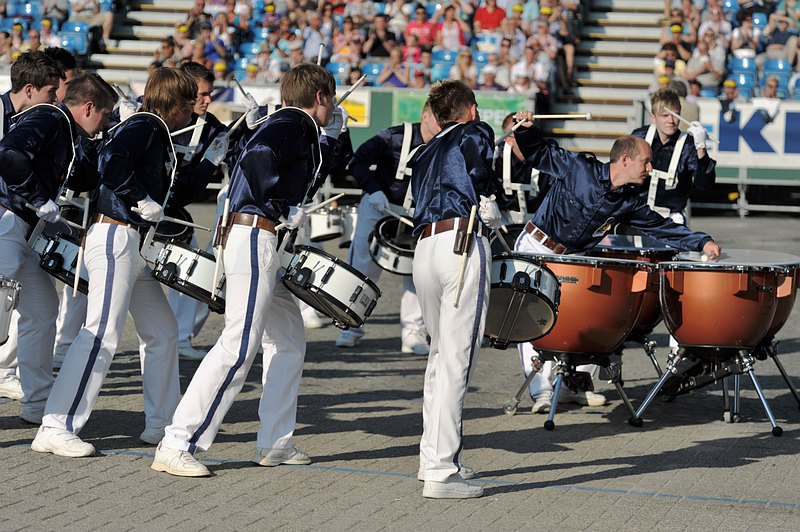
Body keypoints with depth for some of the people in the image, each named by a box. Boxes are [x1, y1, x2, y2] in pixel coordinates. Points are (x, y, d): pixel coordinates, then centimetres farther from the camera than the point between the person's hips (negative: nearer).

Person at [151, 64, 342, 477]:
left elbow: (303, 184, 29)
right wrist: (282, 209, -20)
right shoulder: (293, 124, -8)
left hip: (268, 246, 11)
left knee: (289, 341, 15)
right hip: (256, 238, -11)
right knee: (238, 347, -14)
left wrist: (329, 139, 24)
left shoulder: (301, 130, 22)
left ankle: (275, 444, 20)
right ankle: (177, 445, -16)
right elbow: (258, 155, -27)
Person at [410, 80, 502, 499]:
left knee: (439, 354, 20)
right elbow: (479, 170, -4)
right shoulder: (475, 133, 11)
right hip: (462, 242, -7)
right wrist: (489, 207, 12)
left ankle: (432, 455, 26)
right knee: (456, 360, -8)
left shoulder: (424, 154, 27)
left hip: (423, 247, 7)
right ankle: (441, 472, -10)